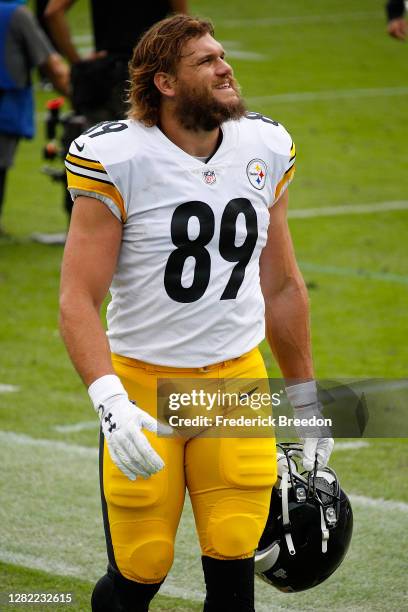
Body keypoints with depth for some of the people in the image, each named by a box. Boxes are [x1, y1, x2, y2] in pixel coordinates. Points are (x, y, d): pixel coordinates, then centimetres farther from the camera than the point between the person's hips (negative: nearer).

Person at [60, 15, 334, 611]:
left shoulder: (266, 149, 4)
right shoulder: (116, 159, -12)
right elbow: (79, 300, -15)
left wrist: (306, 399, 18)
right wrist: (109, 402, -28)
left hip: (238, 381, 3)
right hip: (143, 383, -3)